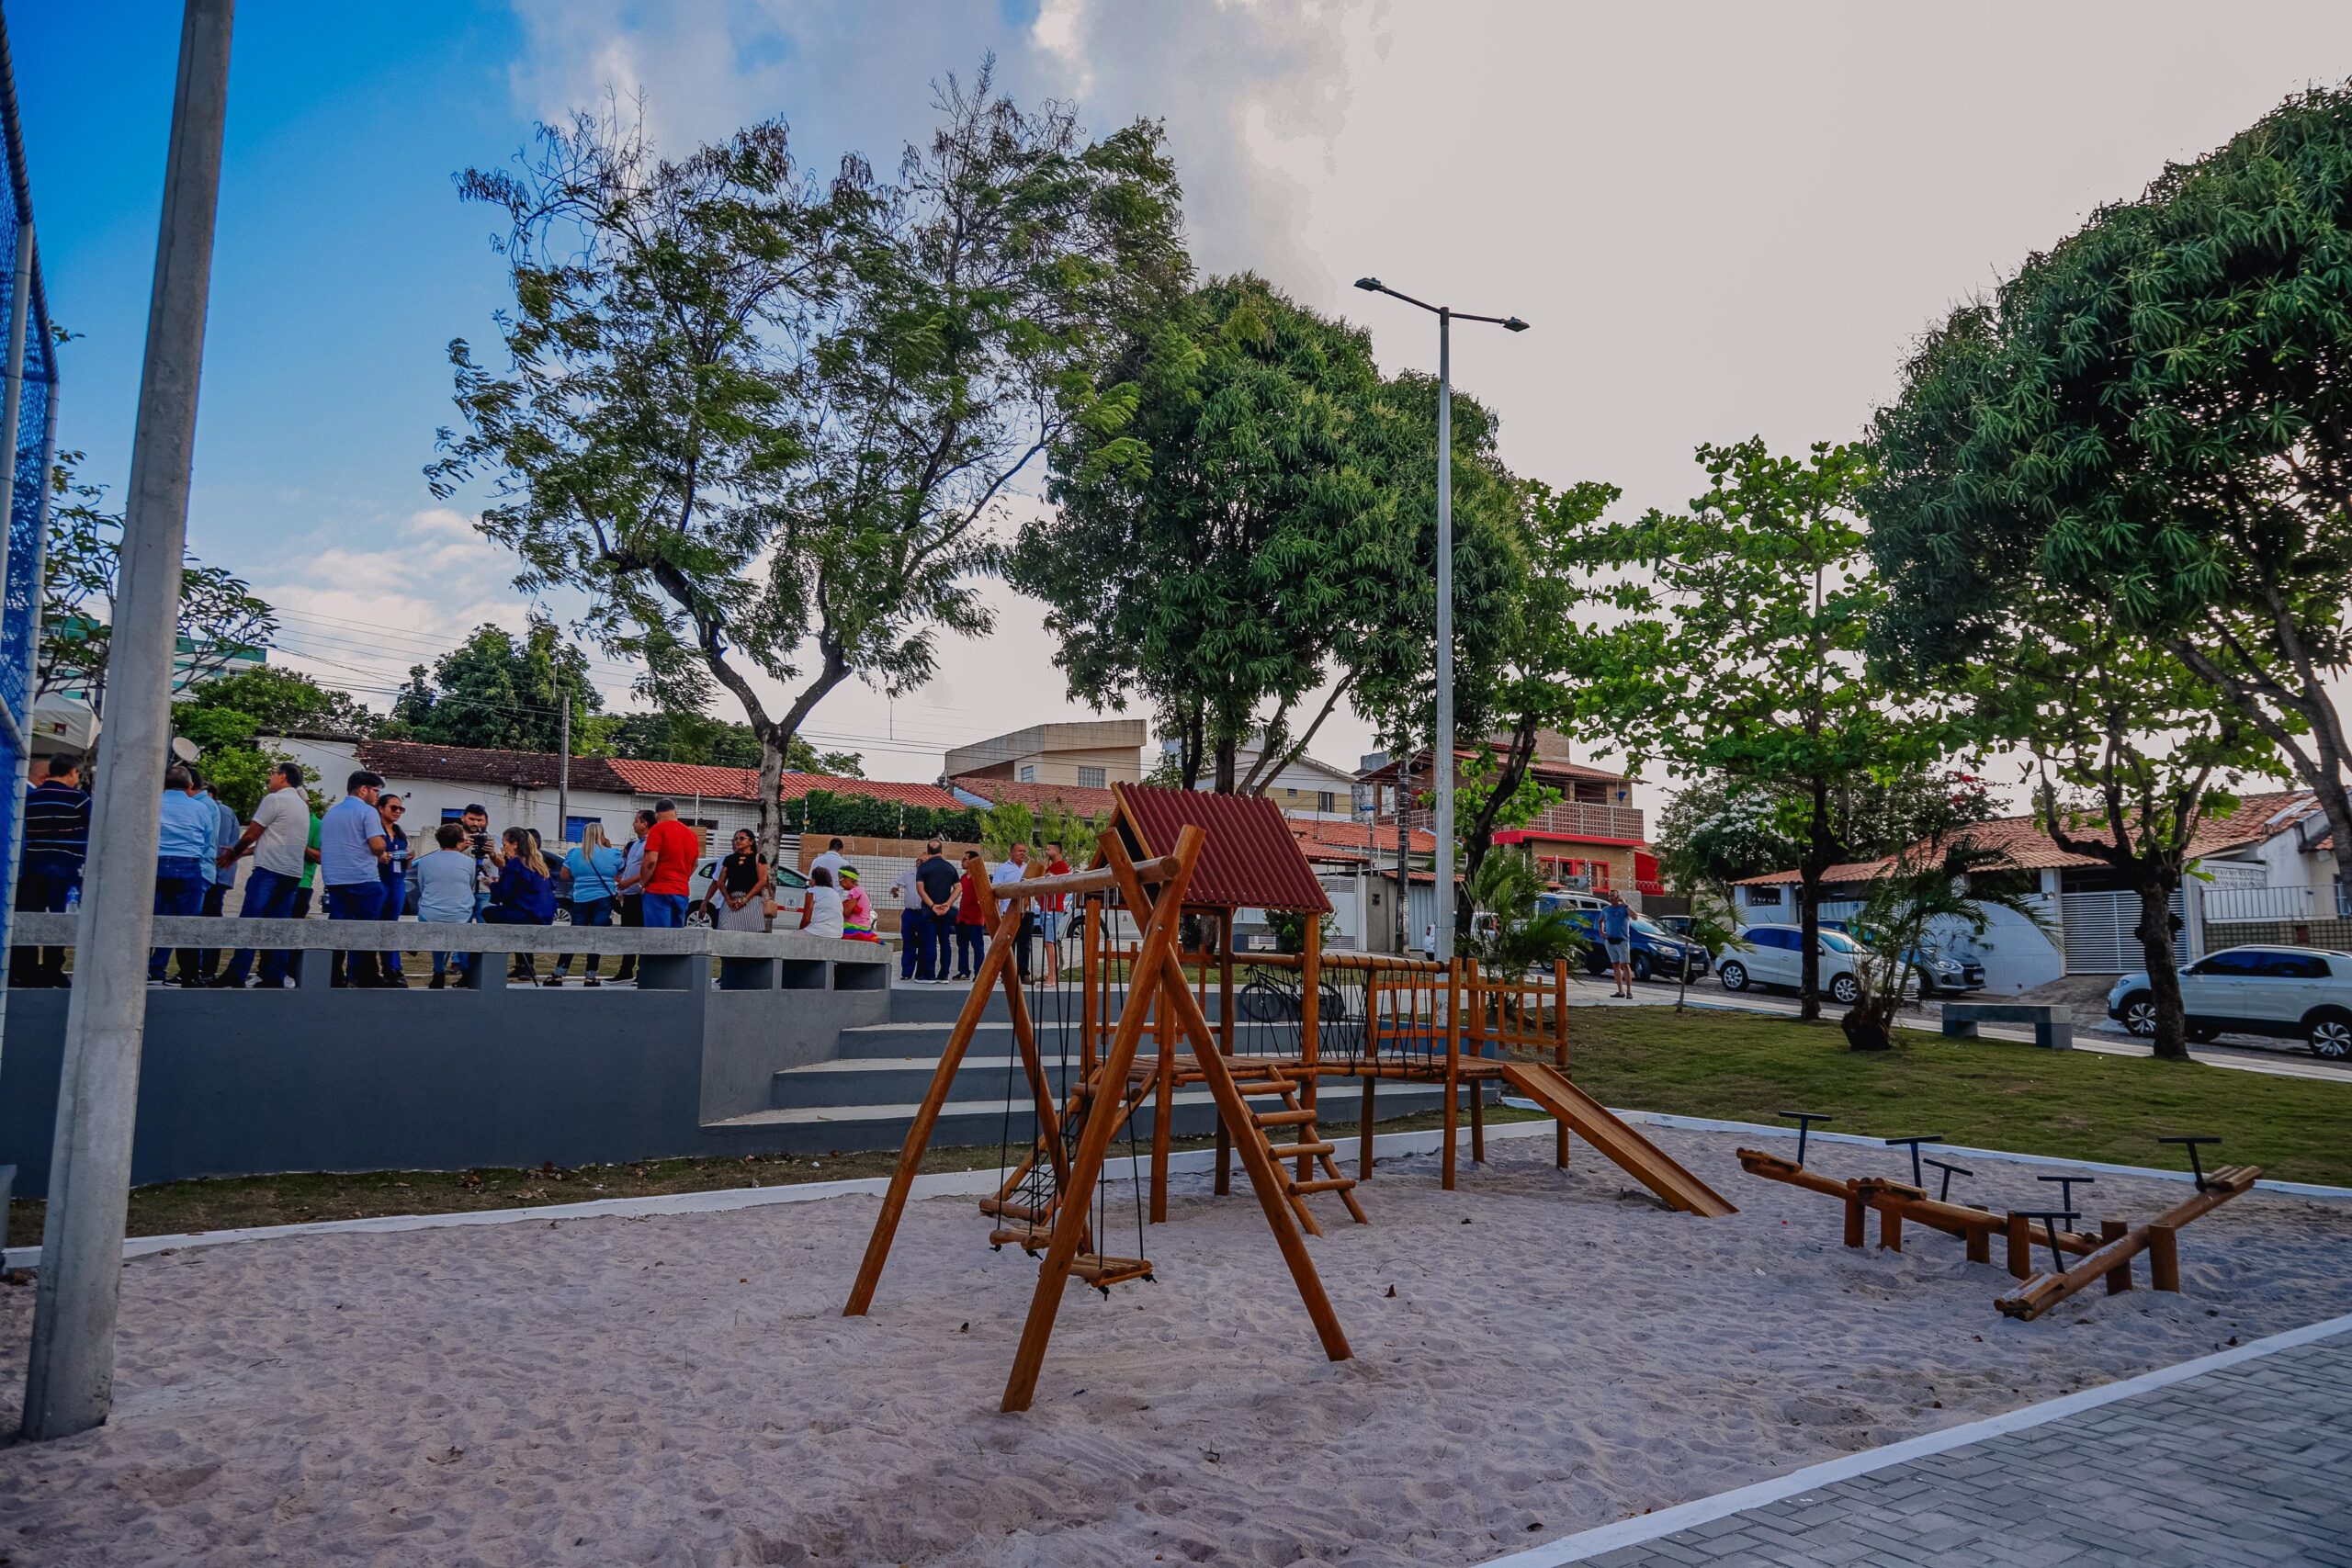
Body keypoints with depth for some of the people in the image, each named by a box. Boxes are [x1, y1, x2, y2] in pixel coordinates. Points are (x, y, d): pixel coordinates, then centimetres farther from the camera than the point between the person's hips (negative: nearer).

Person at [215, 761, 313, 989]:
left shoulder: (274, 799, -5)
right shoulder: (302, 806, 21)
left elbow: (251, 834, -3)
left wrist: (233, 853, 14)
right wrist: (242, 853, 27)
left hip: (269, 870, -8)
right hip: (294, 873, 8)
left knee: (248, 922, -6)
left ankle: (235, 976, -9)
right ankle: (274, 979, 2)